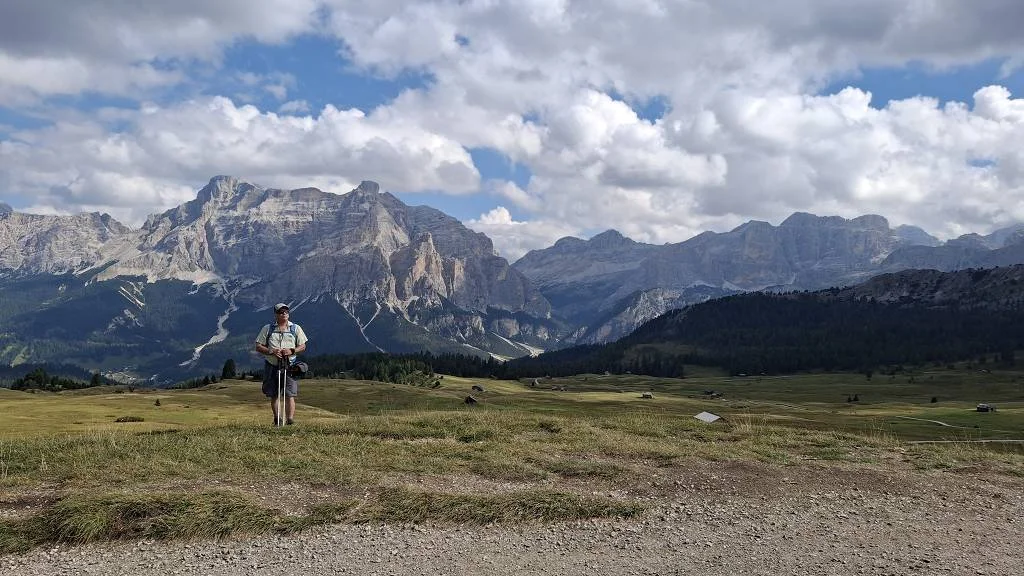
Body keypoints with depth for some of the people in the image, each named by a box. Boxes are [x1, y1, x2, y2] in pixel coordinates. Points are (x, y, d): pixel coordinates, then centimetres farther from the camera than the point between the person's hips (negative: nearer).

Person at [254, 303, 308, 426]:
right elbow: (258, 347, 6)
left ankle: (290, 419, -15)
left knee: (289, 394, -11)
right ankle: (276, 419, 21)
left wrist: (292, 351, -10)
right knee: (273, 395, 8)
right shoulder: (267, 329, 9)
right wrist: (271, 351, -12)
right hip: (271, 366, 1)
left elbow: (302, 346, 10)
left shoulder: (296, 328, 10)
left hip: (289, 366, -1)